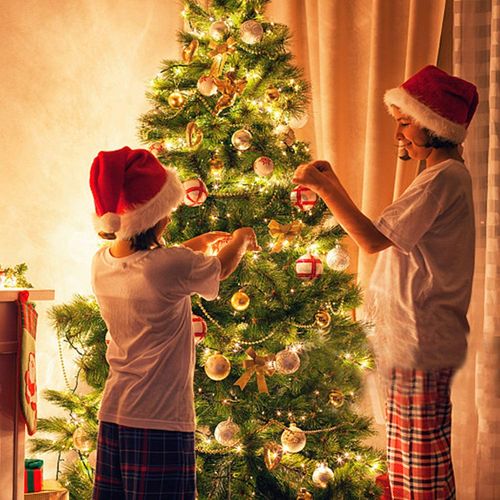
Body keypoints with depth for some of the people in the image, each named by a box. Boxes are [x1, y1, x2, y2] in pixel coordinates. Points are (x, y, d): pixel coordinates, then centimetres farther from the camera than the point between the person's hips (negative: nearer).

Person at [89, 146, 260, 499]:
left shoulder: (101, 263, 0)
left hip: (112, 416, 7)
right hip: (160, 421, -7)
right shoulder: (172, 267, -19)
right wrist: (241, 239, 24)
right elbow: (221, 268, 2)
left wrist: (202, 241, 32)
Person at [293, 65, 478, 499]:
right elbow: (385, 235, 15)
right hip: (419, 341, 11)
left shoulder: (444, 178, -15)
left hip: (420, 345, -11)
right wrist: (333, 185, 12)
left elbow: (374, 239, -19)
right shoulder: (447, 175, 18)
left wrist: (323, 186, -13)